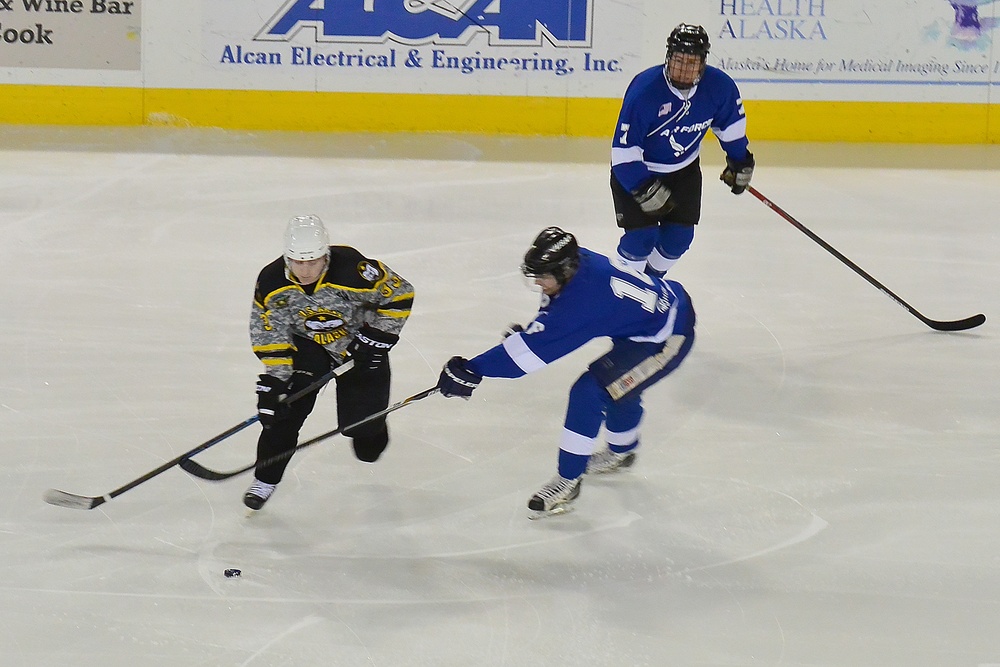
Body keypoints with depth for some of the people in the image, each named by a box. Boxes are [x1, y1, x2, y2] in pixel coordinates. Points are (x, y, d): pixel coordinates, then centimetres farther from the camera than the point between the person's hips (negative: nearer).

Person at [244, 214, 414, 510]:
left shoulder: (352, 269, -34)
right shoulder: (272, 282, -22)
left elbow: (400, 294, -20)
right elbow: (269, 333, -12)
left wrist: (377, 338, -18)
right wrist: (273, 378, -19)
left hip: (359, 345, -2)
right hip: (306, 344, 2)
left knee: (363, 423, -1)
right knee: (285, 406, -17)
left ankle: (369, 446, 37)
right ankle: (266, 479, -2)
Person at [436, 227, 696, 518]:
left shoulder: (584, 298, -32)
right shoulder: (578, 263, -6)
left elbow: (540, 346, -33)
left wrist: (473, 371, -33)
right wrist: (525, 333, -2)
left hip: (666, 340, -10)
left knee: (589, 392, -15)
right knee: (616, 380, 29)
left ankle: (568, 482, -5)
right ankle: (621, 452, 54)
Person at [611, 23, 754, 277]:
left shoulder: (719, 86, -21)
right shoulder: (644, 90, -34)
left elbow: (731, 125, 3)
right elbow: (624, 151, -30)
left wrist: (740, 162, 11)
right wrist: (645, 189, -32)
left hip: (684, 170, 5)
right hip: (637, 170, -4)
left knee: (679, 237, 3)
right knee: (642, 237, -12)